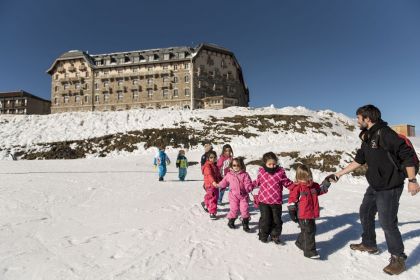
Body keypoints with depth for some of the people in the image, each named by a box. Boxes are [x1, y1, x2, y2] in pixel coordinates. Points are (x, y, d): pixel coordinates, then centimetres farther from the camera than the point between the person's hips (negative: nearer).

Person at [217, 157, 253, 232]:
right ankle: (231, 221, 26)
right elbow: (224, 182, 17)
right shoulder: (229, 174, 1)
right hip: (233, 195, 1)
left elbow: (248, 183, -6)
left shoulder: (244, 174, -5)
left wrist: (249, 188, -24)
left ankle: (245, 224, 13)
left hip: (243, 195, -1)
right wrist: (218, 185, 24)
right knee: (234, 209, 3)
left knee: (244, 209, -2)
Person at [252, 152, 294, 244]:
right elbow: (258, 182, 13)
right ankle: (263, 235, 26)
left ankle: (275, 236, 31)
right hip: (263, 201, 0)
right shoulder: (261, 171, -3)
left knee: (276, 220, 11)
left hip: (276, 201, 1)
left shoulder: (280, 171, -5)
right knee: (265, 219, 4)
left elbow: (287, 183, 3)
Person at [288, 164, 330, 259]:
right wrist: (292, 213, -12)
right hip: (303, 216, -8)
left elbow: (320, 189, 22)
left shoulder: (313, 185, 5)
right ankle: (309, 251, 9)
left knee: (312, 230, 21)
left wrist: (326, 184, 4)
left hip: (312, 214, 8)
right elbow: (292, 201, -14)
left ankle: (300, 243, 40)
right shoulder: (297, 188, -16)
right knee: (308, 232, -3)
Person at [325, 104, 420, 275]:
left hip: (390, 187, -9)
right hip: (374, 186, 9)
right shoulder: (367, 138, 9)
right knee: (365, 213, 18)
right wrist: (338, 174, 15)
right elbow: (358, 161, 16)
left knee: (387, 221, -5)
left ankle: (398, 258, 14)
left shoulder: (385, 133, -19)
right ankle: (369, 244, 37)